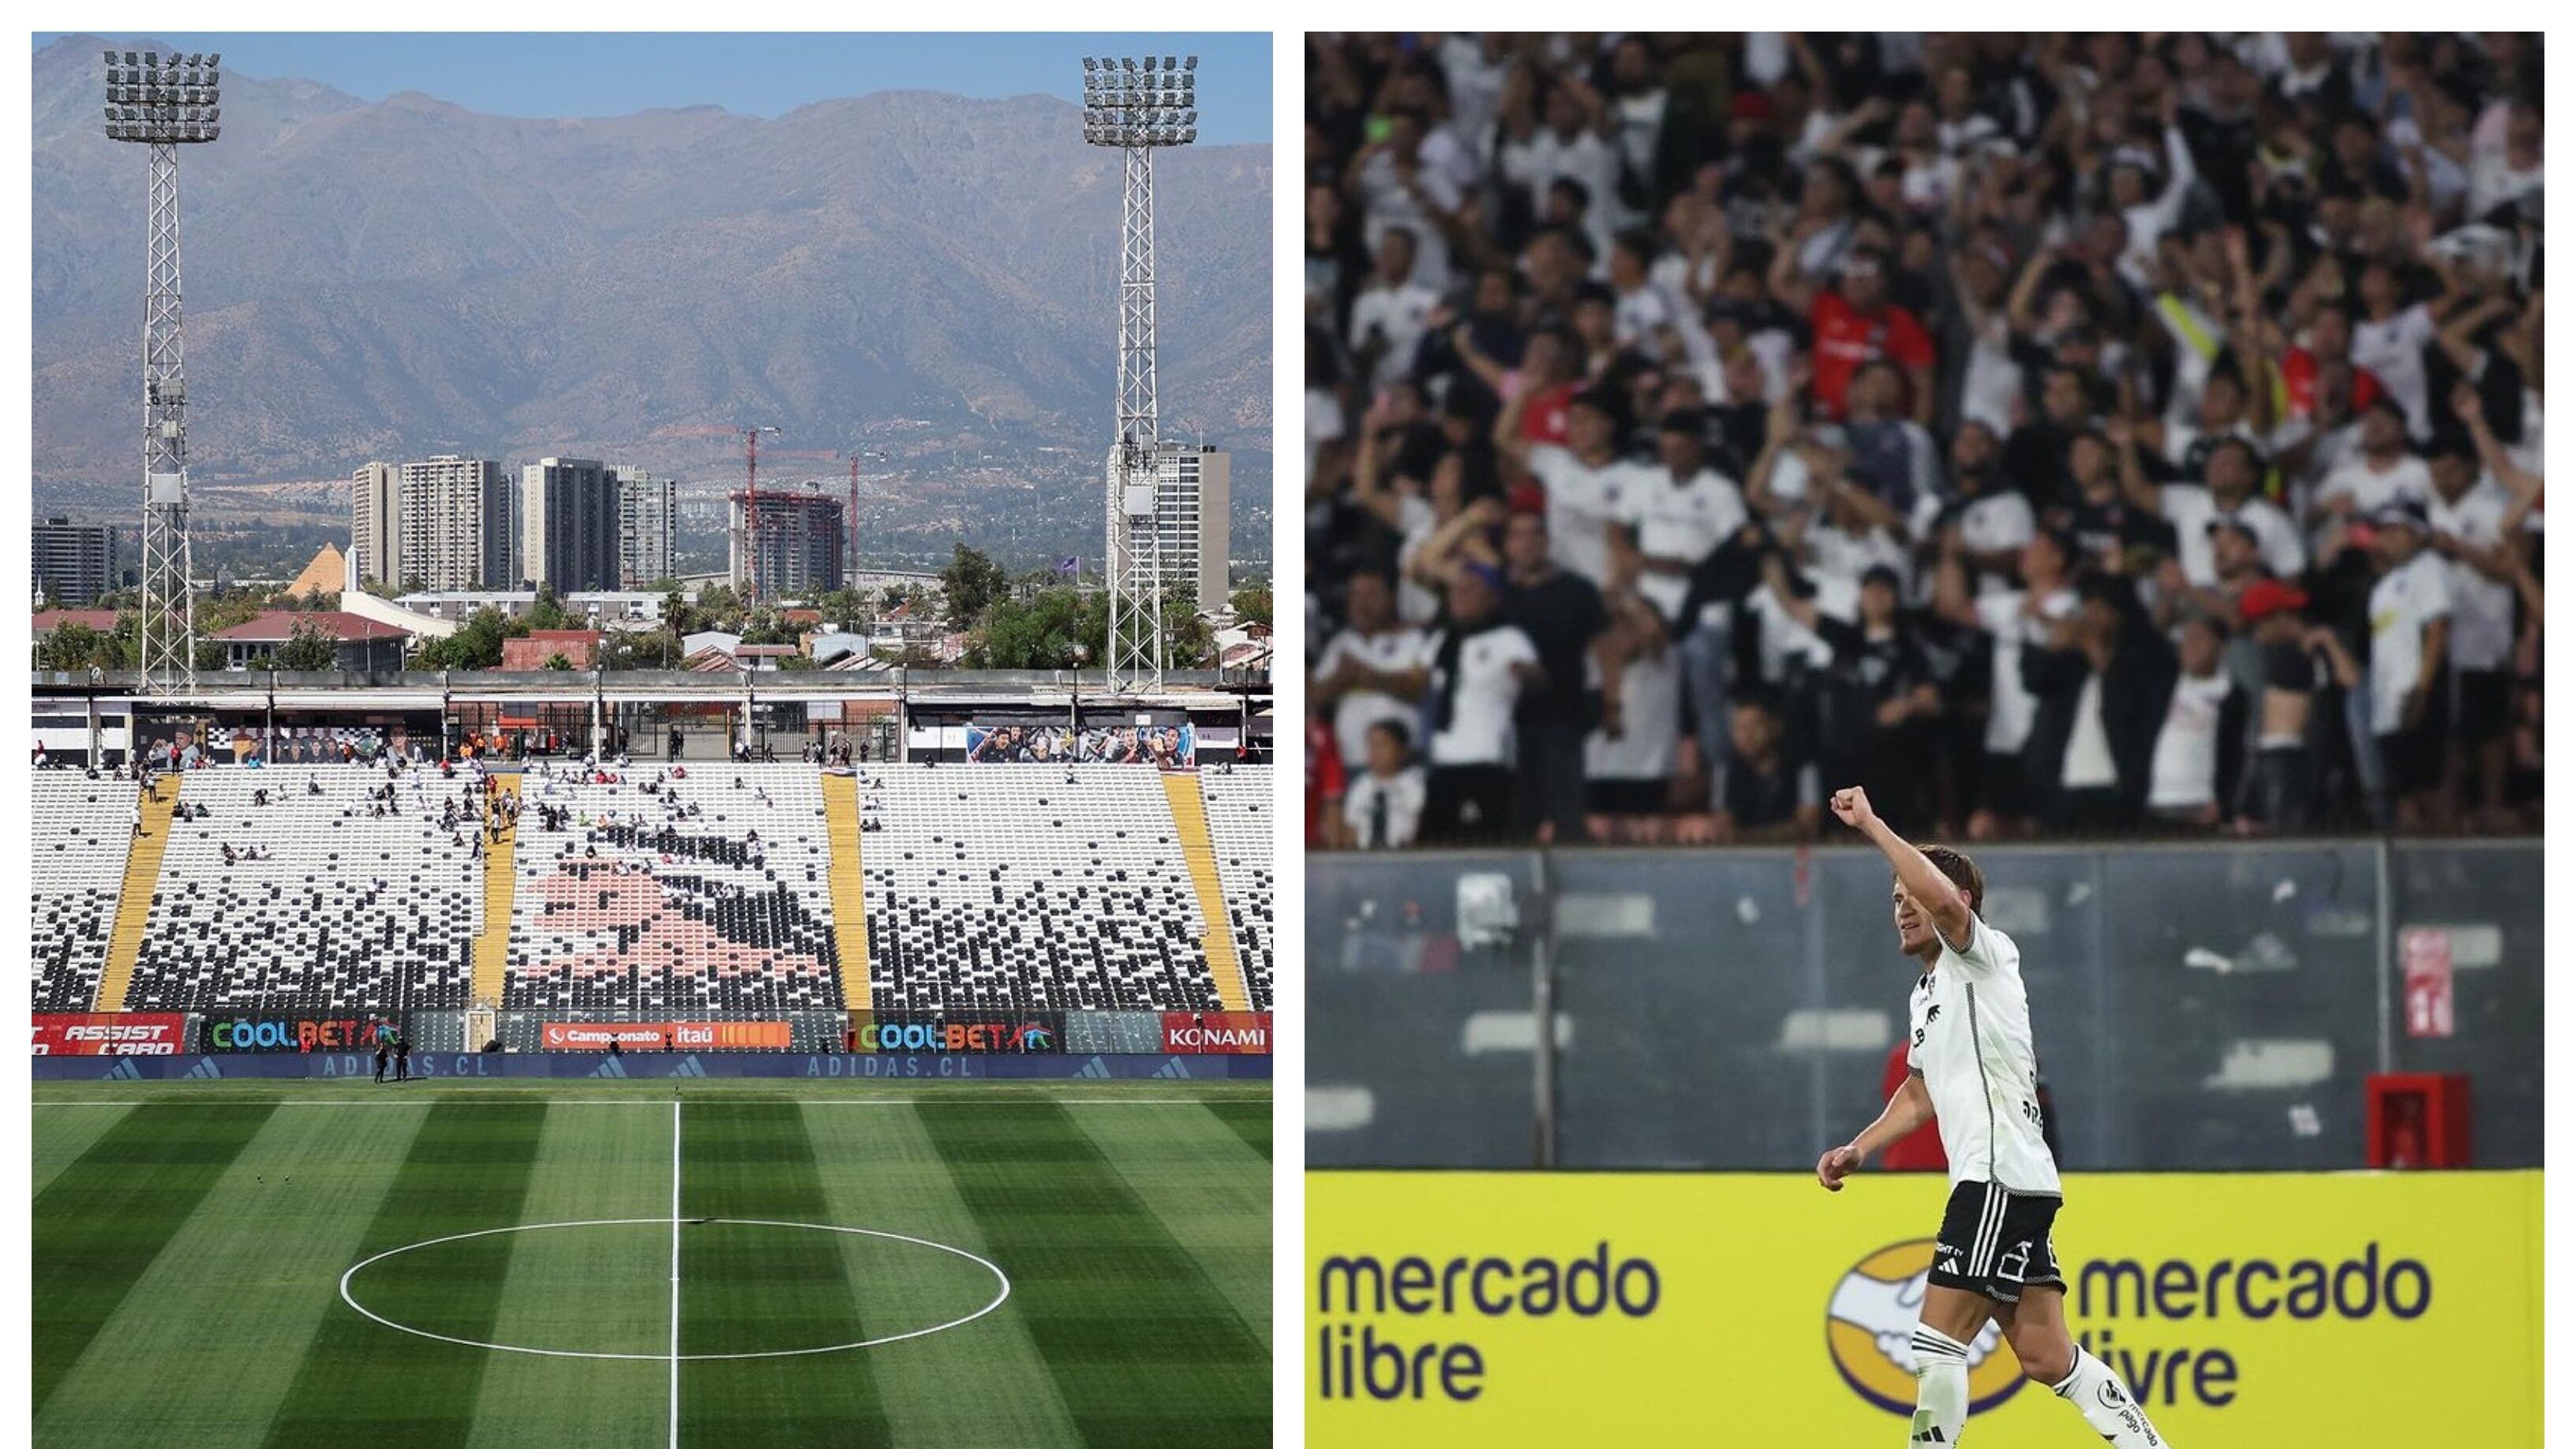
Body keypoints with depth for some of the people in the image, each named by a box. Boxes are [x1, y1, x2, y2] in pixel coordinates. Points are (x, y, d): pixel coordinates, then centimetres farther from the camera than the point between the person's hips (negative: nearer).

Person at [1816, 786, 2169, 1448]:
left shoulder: (1984, 957, -3)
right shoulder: (1928, 992, 25)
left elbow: (1945, 900, -25)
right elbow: (1921, 1093, 36)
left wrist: (1871, 825, -21)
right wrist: (1860, 1147, 23)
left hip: (2003, 1180, -10)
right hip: (1986, 1182, 10)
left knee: (1938, 1342, -11)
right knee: (2046, 1358, 6)